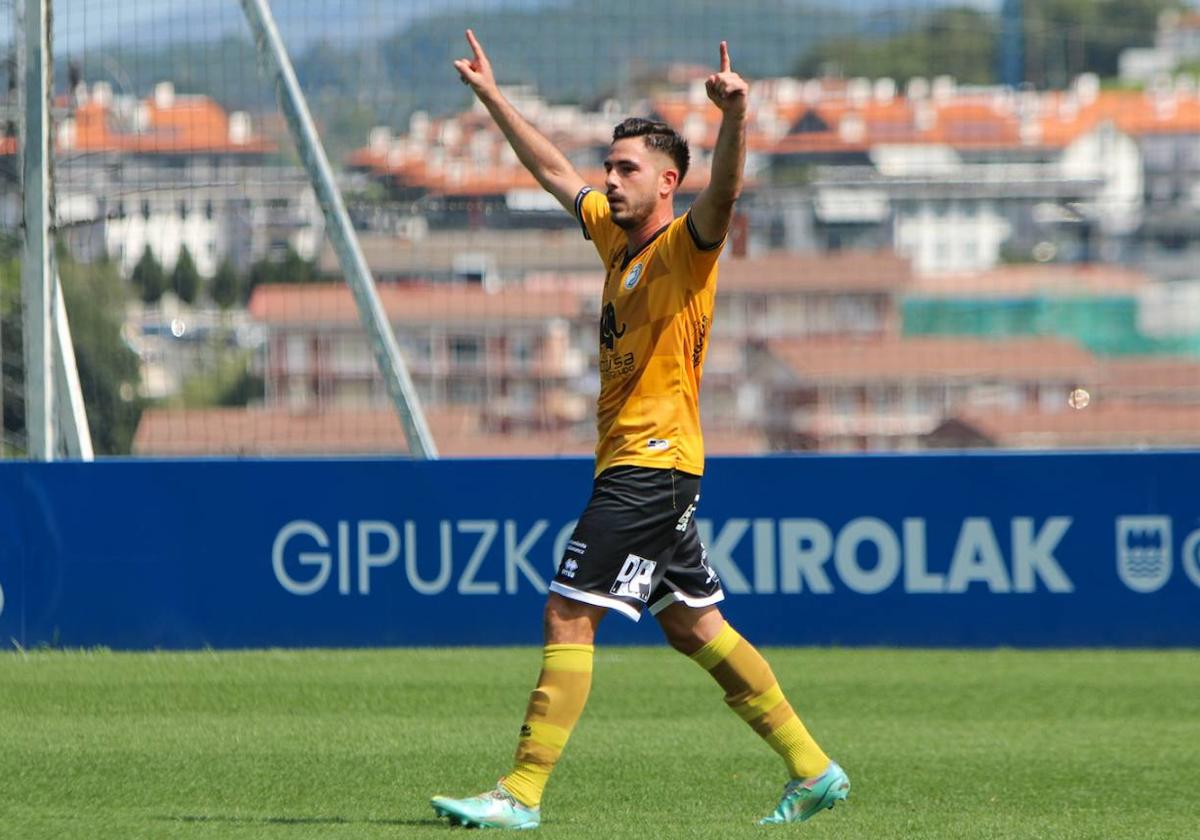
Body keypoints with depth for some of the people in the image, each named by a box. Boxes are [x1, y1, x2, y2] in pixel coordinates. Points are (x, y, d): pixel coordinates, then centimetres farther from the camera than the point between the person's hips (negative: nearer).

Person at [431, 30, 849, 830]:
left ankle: (523, 793, -11)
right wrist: (492, 96, 30)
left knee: (569, 615, -11)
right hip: (636, 463, 10)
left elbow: (724, 192, -31)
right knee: (693, 626, 12)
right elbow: (555, 172, 26)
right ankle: (813, 770, 17)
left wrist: (735, 116, -49)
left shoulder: (687, 245, -11)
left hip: (652, 462, -10)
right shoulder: (616, 233, 13)